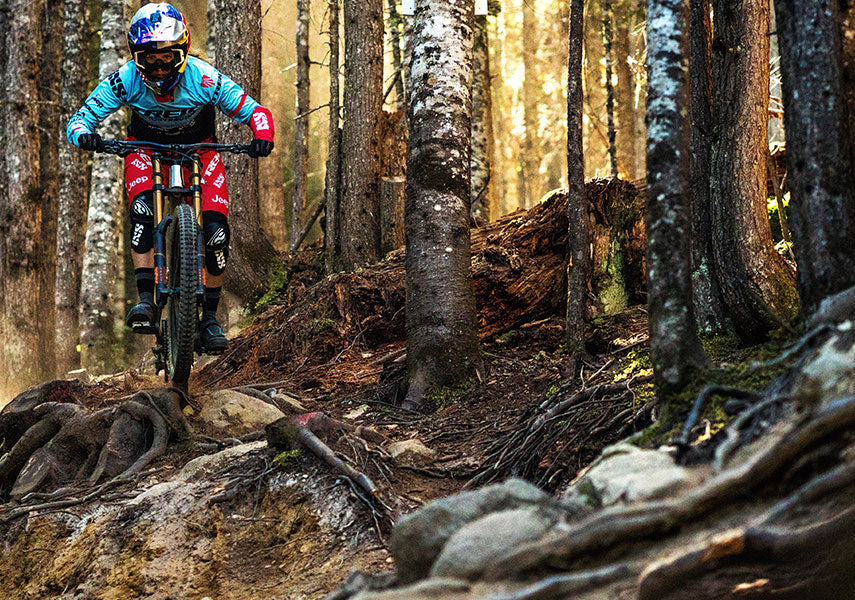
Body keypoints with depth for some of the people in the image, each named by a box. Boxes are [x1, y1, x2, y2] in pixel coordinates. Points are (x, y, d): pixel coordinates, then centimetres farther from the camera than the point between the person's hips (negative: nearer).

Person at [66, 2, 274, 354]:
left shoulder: (204, 79, -31)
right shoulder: (126, 80, -28)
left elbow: (255, 112, -24)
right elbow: (80, 118, -21)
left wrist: (262, 137, -46)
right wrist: (84, 134, -44)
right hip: (147, 146, 0)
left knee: (216, 230, -16)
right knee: (142, 209, -31)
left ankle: (210, 317, 0)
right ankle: (146, 300, -25)